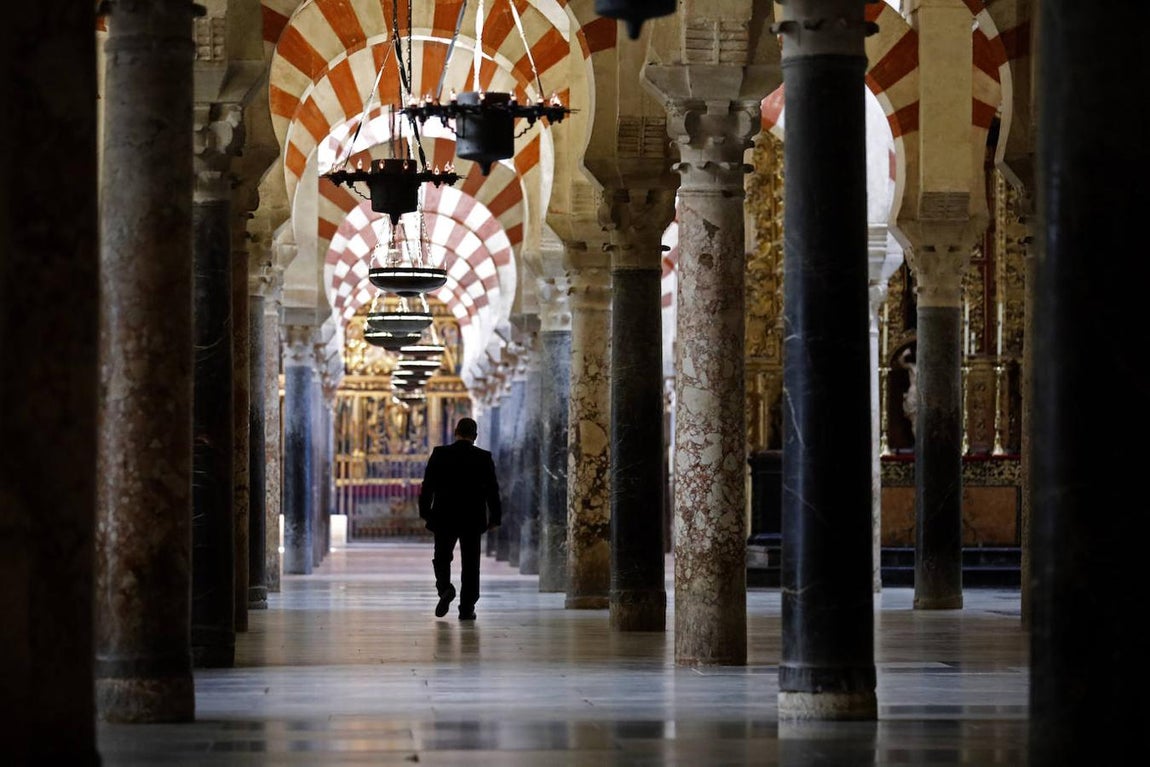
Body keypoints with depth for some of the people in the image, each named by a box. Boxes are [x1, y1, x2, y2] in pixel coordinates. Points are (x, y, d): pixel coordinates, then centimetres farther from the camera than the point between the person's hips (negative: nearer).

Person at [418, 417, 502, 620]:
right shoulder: (484, 458, -2)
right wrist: (495, 518, 6)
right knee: (470, 563, 5)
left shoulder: (439, 454, -3)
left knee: (442, 558, 13)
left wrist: (425, 512, 8)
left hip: (444, 518, 0)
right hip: (473, 519, 0)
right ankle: (466, 608, 2)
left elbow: (428, 486, -1)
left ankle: (445, 587, -15)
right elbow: (492, 490, -1)